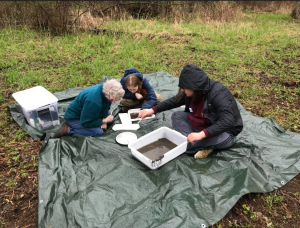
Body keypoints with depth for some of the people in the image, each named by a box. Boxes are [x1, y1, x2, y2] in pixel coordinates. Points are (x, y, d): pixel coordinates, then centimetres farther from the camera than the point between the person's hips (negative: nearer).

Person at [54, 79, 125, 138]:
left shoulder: (106, 91, -14)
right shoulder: (94, 101, -39)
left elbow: (105, 109, 3)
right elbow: (86, 123, -30)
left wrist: (103, 121, -13)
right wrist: (104, 121, -24)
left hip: (85, 114, 9)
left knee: (111, 120, 3)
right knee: (98, 132, -24)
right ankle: (68, 129, -13)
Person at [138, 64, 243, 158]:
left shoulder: (218, 93, -27)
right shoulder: (193, 92, -6)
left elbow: (227, 121, -35)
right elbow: (175, 101, 7)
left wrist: (202, 134, -41)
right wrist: (152, 110, 1)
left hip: (225, 132, -8)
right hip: (204, 126, 8)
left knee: (185, 143, -28)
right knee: (177, 116, -7)